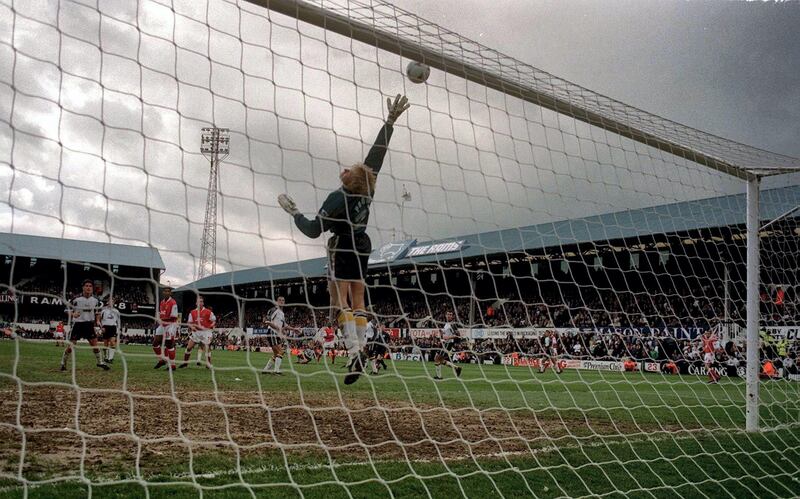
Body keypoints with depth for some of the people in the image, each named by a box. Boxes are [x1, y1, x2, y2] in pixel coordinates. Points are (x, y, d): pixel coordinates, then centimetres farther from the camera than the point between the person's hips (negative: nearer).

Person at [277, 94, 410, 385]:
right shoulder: (368, 186, -7)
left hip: (343, 247, -7)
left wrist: (293, 212, -5)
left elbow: (313, 230, -17)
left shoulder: (338, 199, -21)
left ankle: (354, 352, -23)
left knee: (340, 301, -9)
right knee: (358, 300, 7)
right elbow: (378, 150, -1)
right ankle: (360, 349, 2)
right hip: (362, 246, 7)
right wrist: (391, 120, -1)